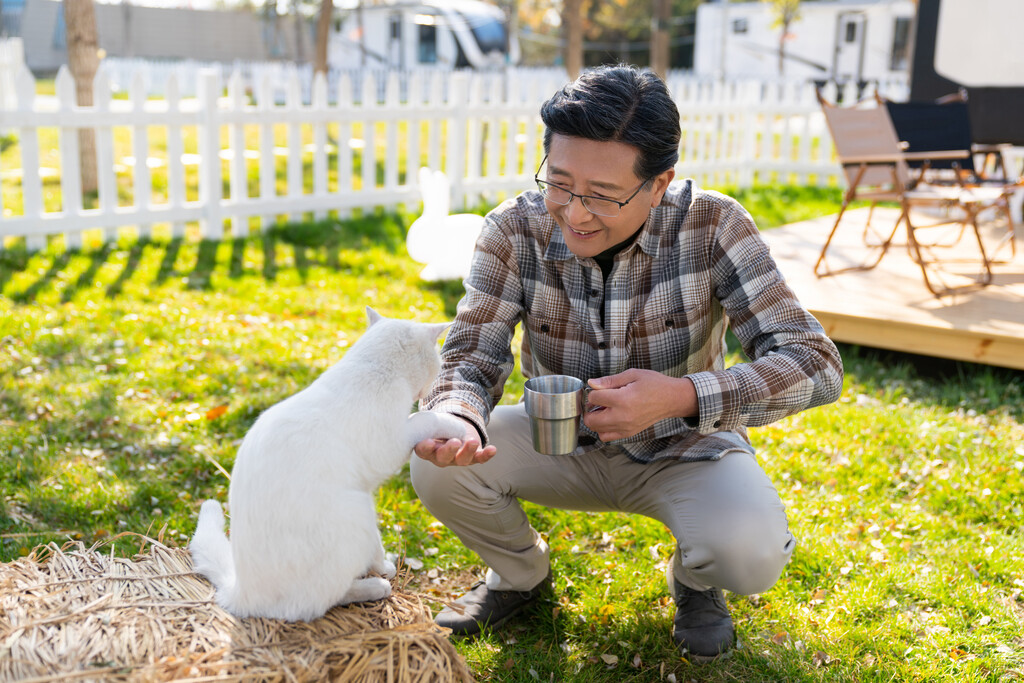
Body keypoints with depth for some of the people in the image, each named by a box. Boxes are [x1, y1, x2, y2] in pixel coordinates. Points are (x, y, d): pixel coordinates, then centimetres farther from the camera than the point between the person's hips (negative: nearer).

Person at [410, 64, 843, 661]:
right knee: (438, 466, -23)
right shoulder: (516, 229, -18)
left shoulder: (711, 226, -24)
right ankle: (522, 572, 11)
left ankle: (695, 580, 10)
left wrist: (684, 395, -42)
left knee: (749, 556, -31)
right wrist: (454, 419, -41)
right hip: (562, 440, 2)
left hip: (685, 446, -2)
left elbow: (815, 363, -26)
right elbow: (473, 354, -16)